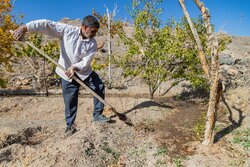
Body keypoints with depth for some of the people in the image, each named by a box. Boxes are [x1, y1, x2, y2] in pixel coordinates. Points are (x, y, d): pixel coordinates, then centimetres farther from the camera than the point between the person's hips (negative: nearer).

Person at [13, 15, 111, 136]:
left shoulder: (92, 43, -11)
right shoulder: (67, 30, -16)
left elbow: (87, 61, -16)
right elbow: (48, 25, -20)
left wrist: (75, 67, -34)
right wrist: (25, 28, -28)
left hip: (84, 71, 3)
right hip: (67, 73, -3)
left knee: (100, 87, 1)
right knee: (70, 100, 2)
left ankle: (97, 115, 17)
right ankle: (70, 125, 22)